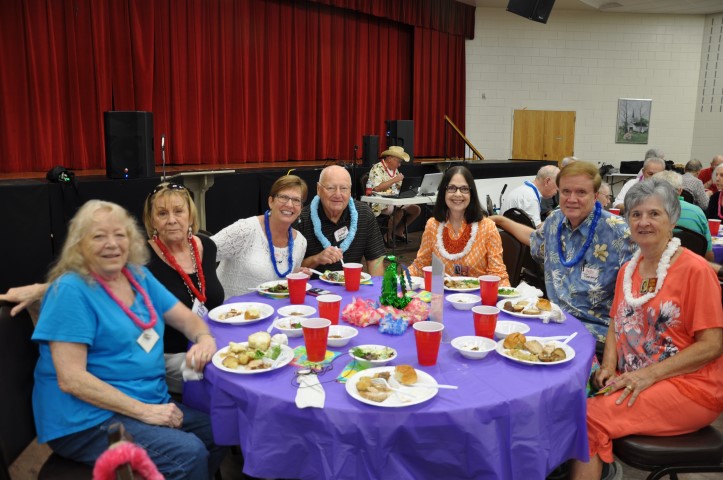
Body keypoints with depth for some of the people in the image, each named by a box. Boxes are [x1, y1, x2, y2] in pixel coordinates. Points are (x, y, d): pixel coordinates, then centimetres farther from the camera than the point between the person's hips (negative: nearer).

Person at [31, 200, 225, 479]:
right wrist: (144, 411, -21)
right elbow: (71, 379, -20)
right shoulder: (71, 290, -15)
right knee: (188, 453, -25)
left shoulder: (138, 275, 6)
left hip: (152, 404, 8)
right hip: (89, 421, -7)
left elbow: (186, 318, 11)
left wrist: (204, 338, -13)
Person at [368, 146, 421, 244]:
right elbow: (377, 188, -24)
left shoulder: (395, 170, 15)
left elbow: (400, 187, 19)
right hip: (381, 204, -9)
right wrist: (394, 180, -21)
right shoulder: (377, 169, -11)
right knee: (399, 211, -32)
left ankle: (398, 232, 12)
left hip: (395, 202, 9)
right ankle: (388, 236, -10)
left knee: (416, 209, -1)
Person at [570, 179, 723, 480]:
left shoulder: (695, 269, -10)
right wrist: (609, 366, -3)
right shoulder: (628, 270, 10)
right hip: (633, 382, 6)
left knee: (590, 416, -25)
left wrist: (648, 374, -19)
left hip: (688, 387, -6)